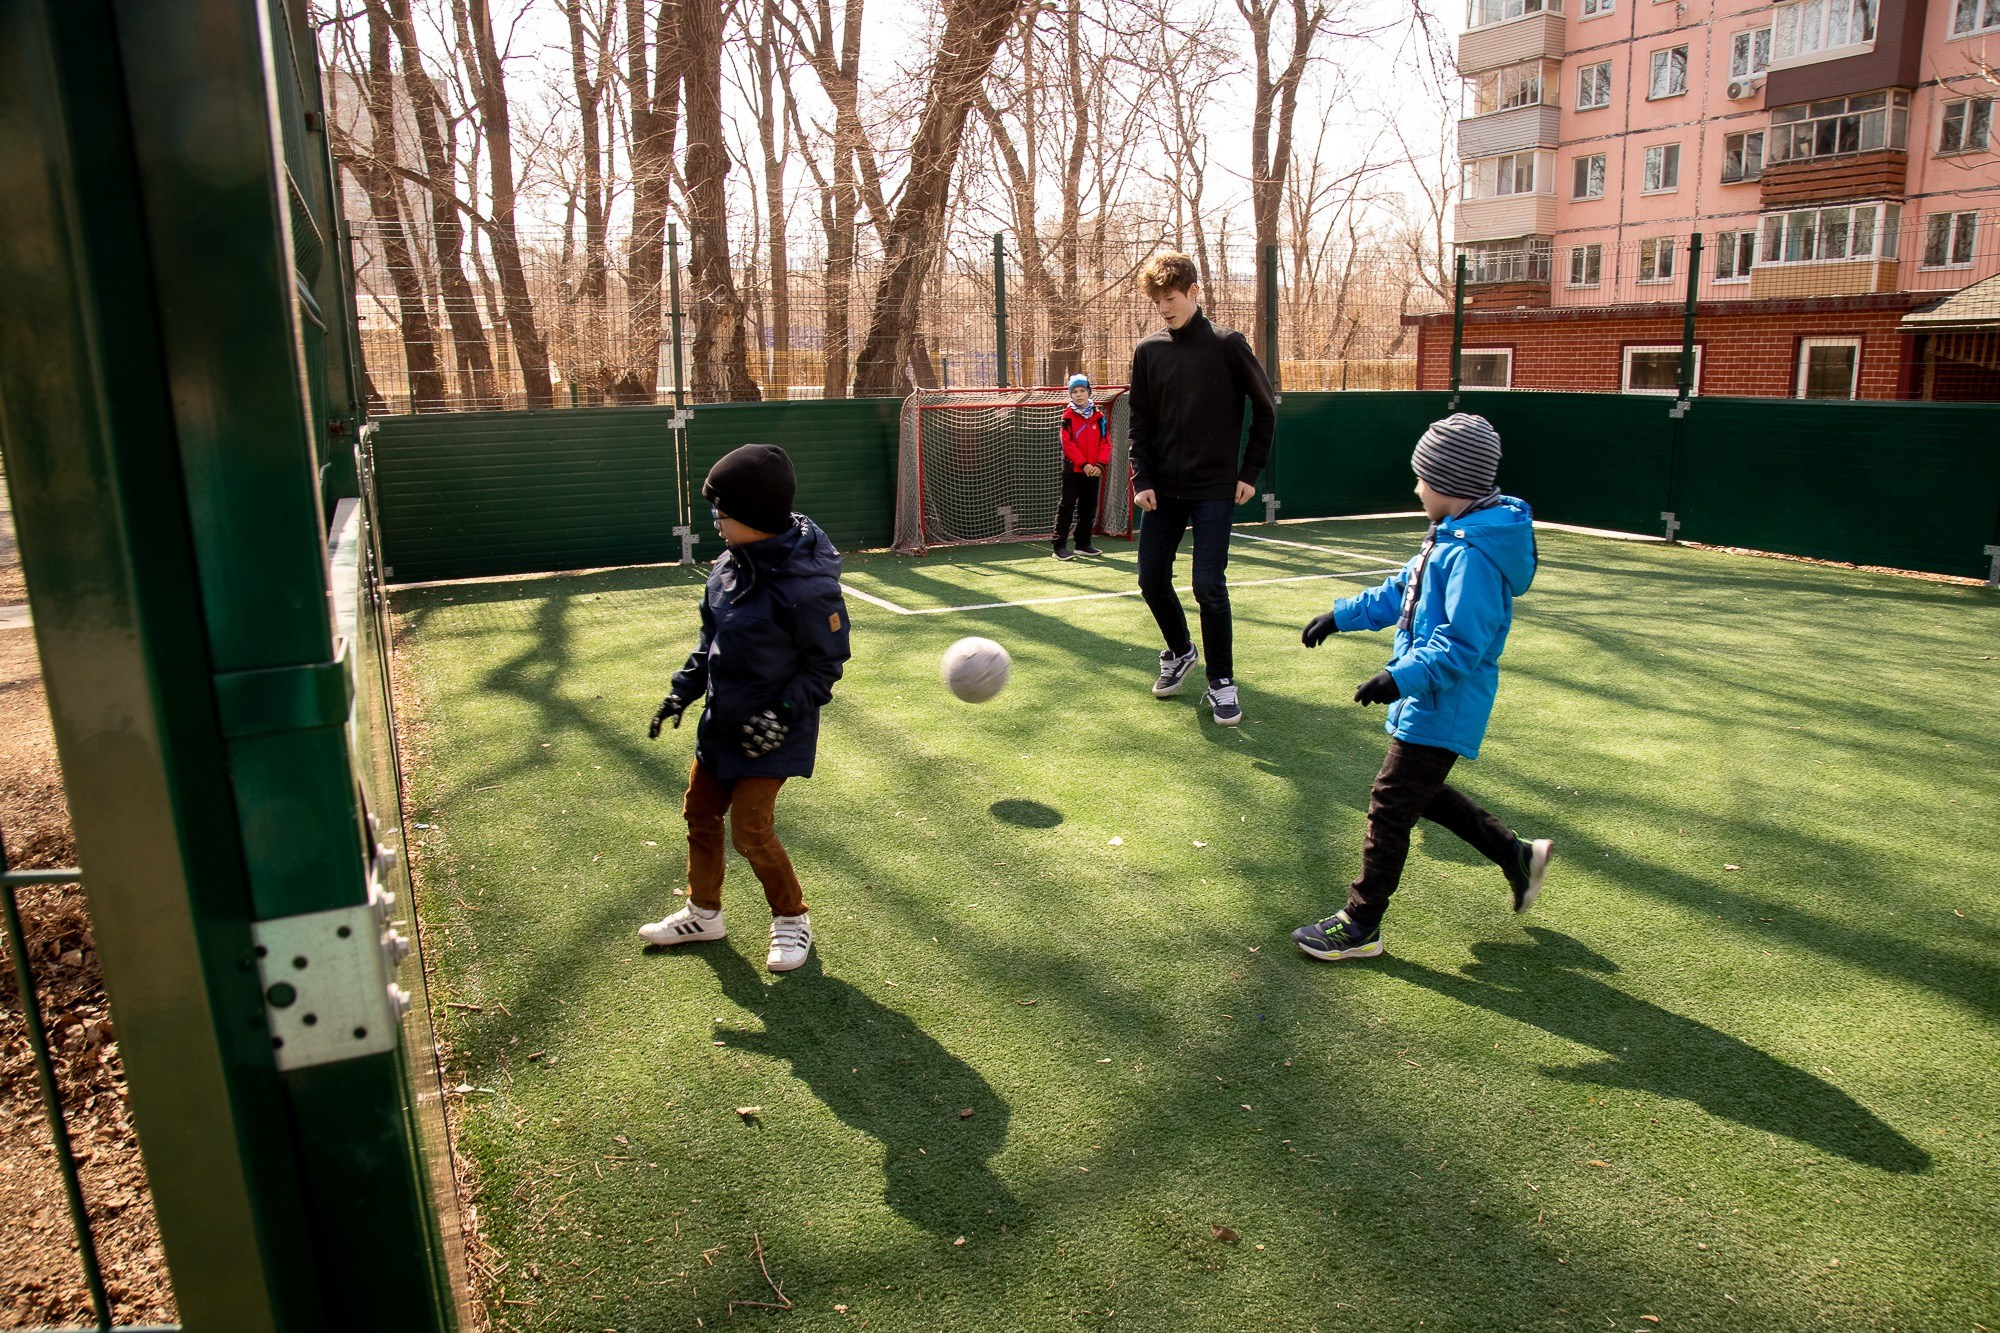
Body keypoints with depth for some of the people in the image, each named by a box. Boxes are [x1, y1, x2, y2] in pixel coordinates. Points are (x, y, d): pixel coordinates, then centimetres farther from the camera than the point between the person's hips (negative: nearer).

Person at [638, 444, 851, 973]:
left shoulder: (807, 585, -26)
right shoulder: (732, 563, -2)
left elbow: (826, 662, -16)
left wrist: (784, 711, -23)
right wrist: (684, 689, 8)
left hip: (770, 731, -8)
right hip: (721, 718, 8)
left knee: (751, 830, -5)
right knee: (700, 811, 16)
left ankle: (792, 919, 20)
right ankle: (703, 913, 36)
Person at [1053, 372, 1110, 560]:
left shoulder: (1099, 416, 7)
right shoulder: (1068, 416, -4)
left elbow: (1105, 442, 4)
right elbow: (1067, 443, -11)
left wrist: (1100, 465, -10)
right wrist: (1083, 464, -17)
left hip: (1093, 471, 4)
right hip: (1073, 469, -4)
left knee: (1089, 509, 11)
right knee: (1067, 507, -5)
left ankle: (1083, 544, 22)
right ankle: (1060, 547, -5)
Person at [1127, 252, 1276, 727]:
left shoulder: (1227, 345, -5)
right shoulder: (1147, 351, 4)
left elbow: (1265, 410, 1)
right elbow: (1139, 421, 9)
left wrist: (1250, 472, -2)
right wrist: (1142, 478, -2)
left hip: (1215, 489, -4)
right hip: (1163, 489, 4)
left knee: (1209, 585, -9)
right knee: (1152, 578, 5)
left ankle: (1222, 681, 7)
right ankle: (1180, 652, 32)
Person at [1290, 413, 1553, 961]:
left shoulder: (1473, 555, -24)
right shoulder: (1453, 537, 9)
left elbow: (1462, 644, -29)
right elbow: (1400, 594, 19)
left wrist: (1402, 676, -34)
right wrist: (1342, 614, 18)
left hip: (1443, 709, -11)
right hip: (1433, 702, 11)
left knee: (1390, 807, -3)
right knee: (1421, 792, 23)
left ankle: (1359, 926, 9)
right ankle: (1516, 855, 35)